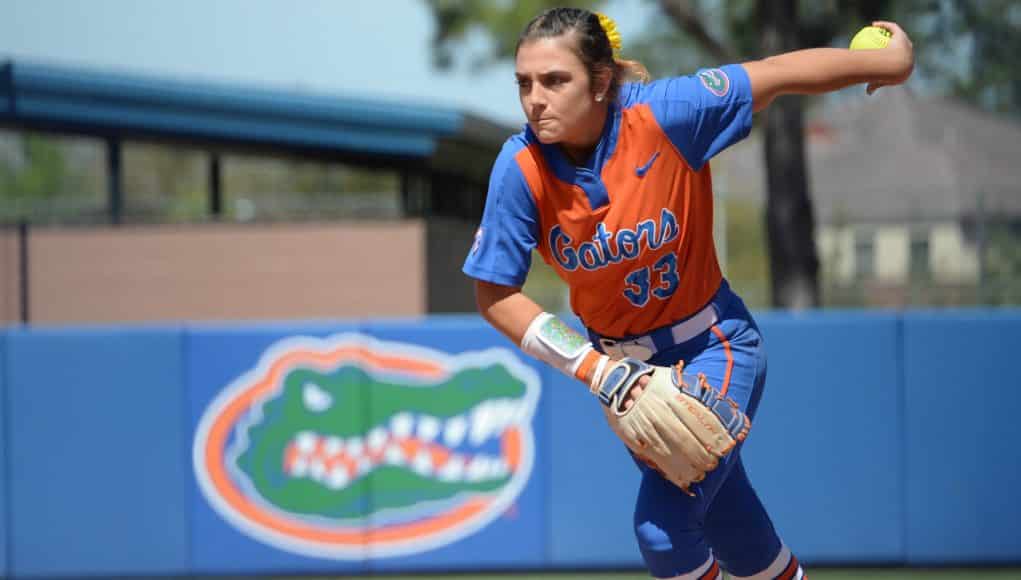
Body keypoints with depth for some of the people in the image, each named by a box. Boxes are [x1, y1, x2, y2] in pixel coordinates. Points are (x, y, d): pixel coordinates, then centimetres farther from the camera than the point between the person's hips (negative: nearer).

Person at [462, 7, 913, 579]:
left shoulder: (661, 114, -25)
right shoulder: (521, 169, -19)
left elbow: (779, 74, -14)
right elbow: (495, 295, -12)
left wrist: (890, 61, -2)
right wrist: (594, 370, -19)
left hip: (712, 348, -3)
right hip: (617, 359, 3)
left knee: (663, 531, -18)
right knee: (730, 531, 16)